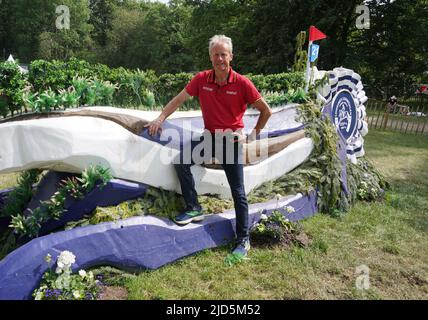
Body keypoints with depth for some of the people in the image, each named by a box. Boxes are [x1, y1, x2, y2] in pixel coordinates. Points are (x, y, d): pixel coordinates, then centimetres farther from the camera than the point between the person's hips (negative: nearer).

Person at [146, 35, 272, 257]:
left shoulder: (242, 83, -11)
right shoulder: (201, 79, -2)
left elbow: (266, 111, -4)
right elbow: (179, 99, 5)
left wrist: (254, 134, -2)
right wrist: (160, 119, -2)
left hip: (232, 139, -3)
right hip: (209, 137, 4)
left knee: (238, 192, -3)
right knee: (181, 160, -16)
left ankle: (243, 239, 8)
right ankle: (193, 208, 0)